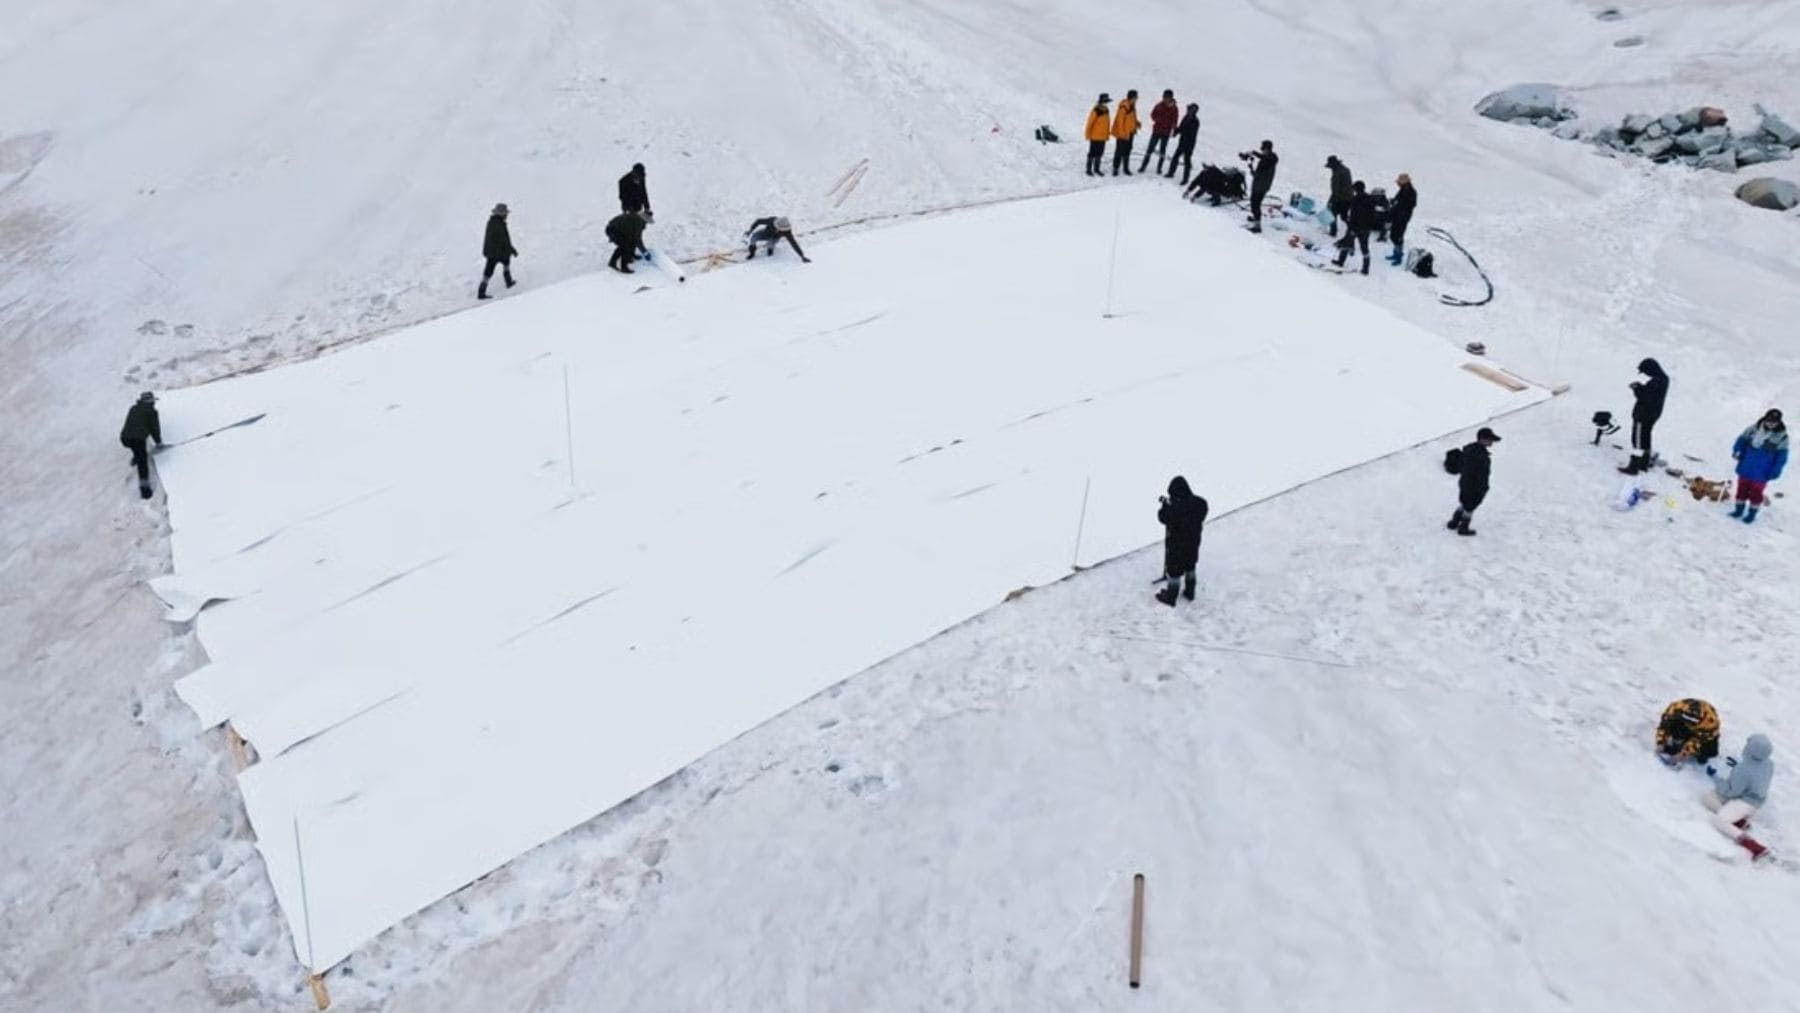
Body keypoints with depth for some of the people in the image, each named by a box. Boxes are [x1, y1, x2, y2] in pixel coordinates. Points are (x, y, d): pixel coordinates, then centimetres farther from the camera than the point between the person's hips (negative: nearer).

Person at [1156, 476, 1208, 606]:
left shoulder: (1172, 508, -32)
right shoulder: (1199, 503, -17)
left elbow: (1162, 517, -13)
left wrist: (1165, 504, 4)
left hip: (1176, 545, -5)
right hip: (1193, 542, 5)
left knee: (1174, 571, 14)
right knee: (1189, 567, 27)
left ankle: (1170, 598, 31)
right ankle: (1189, 592, 44)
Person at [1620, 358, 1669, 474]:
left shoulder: (1654, 383, -28)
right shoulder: (1664, 378, 4)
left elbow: (1645, 398, -27)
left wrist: (1637, 388, -16)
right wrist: (1640, 387, 3)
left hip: (1643, 415, -10)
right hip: (1653, 413, 10)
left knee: (1638, 440, -1)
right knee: (1645, 438, 21)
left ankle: (1633, 467, 4)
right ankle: (1644, 463, 31)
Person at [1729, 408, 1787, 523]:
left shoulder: (1781, 436, -11)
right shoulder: (1754, 429, -3)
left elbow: (1781, 456, -8)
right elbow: (1742, 439, 8)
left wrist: (1775, 472, -12)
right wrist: (1737, 451, -9)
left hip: (1761, 473, -3)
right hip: (1746, 468, 3)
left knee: (1755, 492, 6)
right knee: (1742, 488, 13)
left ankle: (1752, 514, 21)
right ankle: (1739, 510, 29)